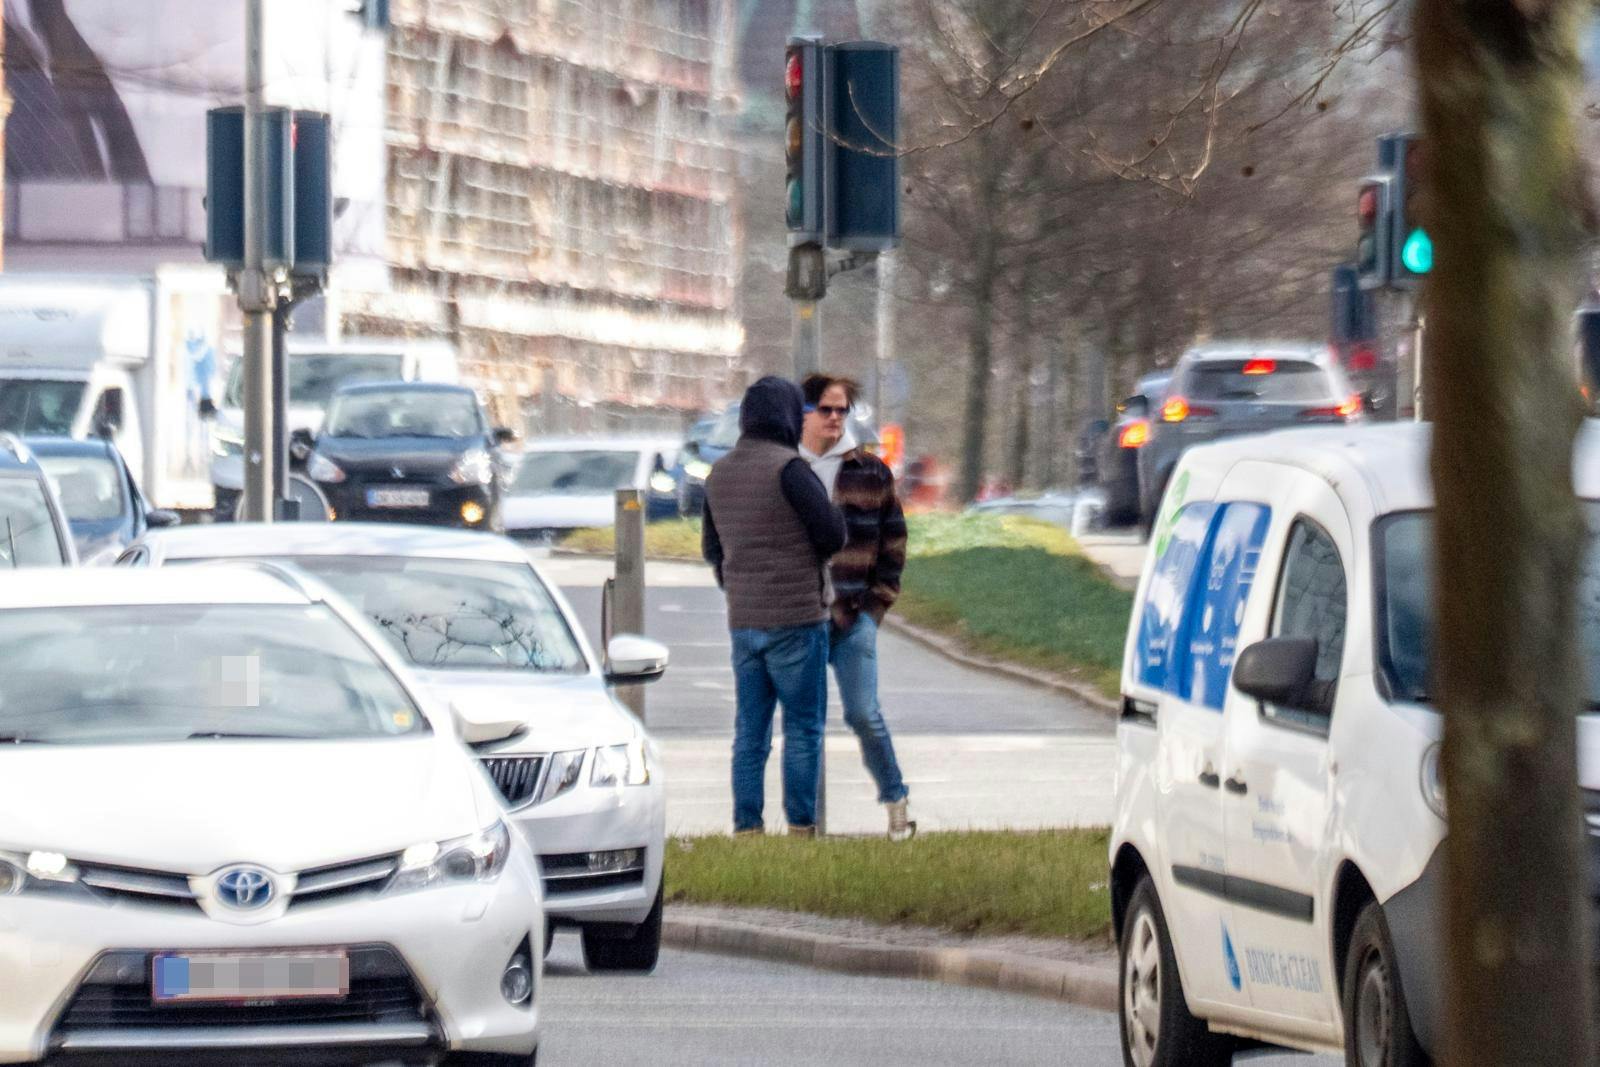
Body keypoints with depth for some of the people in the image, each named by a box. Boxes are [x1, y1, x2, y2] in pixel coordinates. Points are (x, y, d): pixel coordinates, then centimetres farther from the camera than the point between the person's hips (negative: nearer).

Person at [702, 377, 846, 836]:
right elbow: (833, 534, -13)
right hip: (796, 617, -6)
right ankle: (801, 826, 0)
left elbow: (712, 549, 19)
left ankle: (747, 826, 5)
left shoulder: (720, 474, 10)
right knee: (803, 727, 0)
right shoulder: (788, 468, -13)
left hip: (743, 621, 6)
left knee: (750, 730, 8)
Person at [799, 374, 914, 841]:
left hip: (854, 615, -1)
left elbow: (893, 540, 9)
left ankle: (896, 803, 7)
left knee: (863, 714, -7)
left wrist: (877, 601, 2)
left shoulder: (872, 473, 5)